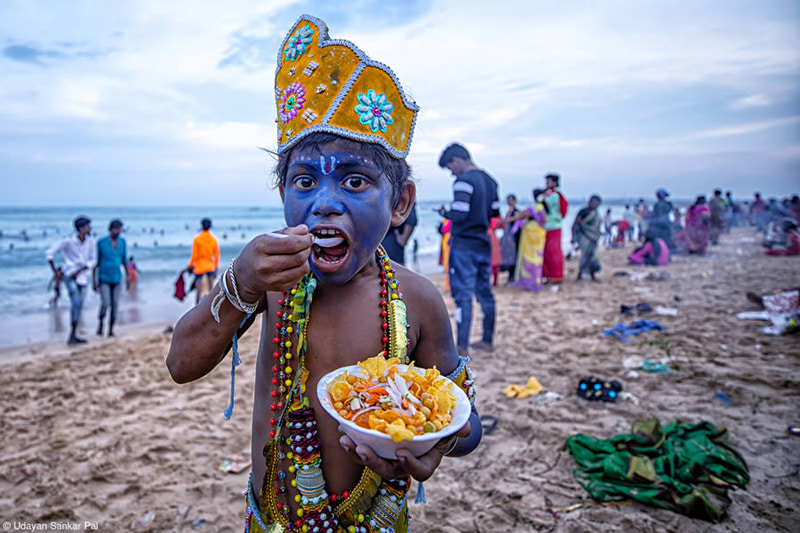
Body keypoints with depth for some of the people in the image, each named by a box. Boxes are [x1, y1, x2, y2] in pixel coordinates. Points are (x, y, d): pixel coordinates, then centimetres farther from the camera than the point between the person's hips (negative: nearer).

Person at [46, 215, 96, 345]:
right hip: (70, 275, -4)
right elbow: (49, 253, -4)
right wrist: (55, 271, -5)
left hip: (83, 276, 4)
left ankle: (74, 335, 17)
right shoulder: (68, 242, -12)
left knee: (79, 305, 8)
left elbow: (92, 260, 1)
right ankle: (71, 336, -12)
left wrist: (79, 271, -11)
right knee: (76, 302, -16)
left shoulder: (90, 242, -2)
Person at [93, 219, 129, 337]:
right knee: (105, 303, -16)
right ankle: (100, 323, 10)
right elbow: (95, 262, -3)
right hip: (104, 279, -4)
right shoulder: (101, 242, -6)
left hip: (117, 279, 4)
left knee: (115, 305, 3)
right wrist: (94, 280, -5)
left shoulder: (122, 242, 7)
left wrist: (127, 276, 14)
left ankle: (111, 330, 13)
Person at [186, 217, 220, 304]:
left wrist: (189, 267, 6)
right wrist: (216, 269, 14)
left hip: (199, 267, -2)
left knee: (200, 292, 1)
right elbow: (217, 256, 4)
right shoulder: (214, 240, 2)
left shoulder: (196, 239, -5)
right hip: (210, 267, 2)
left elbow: (194, 256, -7)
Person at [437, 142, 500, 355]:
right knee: (485, 293, 15)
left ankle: (461, 347, -2)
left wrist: (444, 212, -3)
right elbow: (495, 213, 16)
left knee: (463, 296, -5)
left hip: (464, 246, -8)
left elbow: (459, 214, -22)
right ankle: (487, 340, 25)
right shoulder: (489, 180, 12)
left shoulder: (463, 181, -14)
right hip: (484, 245, 8)